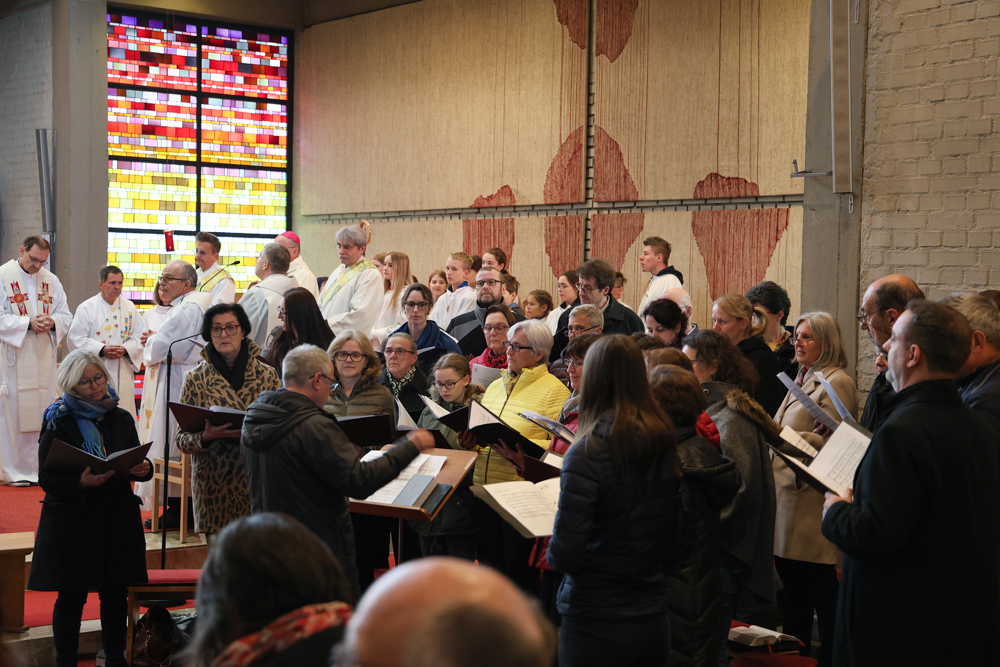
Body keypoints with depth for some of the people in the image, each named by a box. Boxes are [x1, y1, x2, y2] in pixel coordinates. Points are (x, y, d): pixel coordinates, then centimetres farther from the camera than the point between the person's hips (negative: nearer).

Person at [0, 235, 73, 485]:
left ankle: (41, 467, 11)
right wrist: (28, 323, -19)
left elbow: (66, 316, 11)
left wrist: (53, 322, -10)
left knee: (43, 410, 5)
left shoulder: (51, 280, 11)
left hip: (44, 357, 5)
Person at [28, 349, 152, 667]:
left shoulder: (121, 419, 9)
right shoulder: (58, 423, -4)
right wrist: (80, 482, -26)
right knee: (71, 596, 1)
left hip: (118, 519, 4)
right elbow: (47, 479, -9)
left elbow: (135, 465, 15)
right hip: (72, 519, -4)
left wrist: (142, 469, -9)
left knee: (116, 593, 8)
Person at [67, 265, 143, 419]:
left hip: (123, 373, 3)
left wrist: (125, 349, -11)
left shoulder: (129, 308, 10)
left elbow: (139, 337, 9)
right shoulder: (86, 308, 0)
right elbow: (75, 338, -5)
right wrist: (102, 349, -15)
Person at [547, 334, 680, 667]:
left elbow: (566, 555, -19)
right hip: (655, 620, 6)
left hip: (596, 624, -6)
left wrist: (552, 550, 1)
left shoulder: (587, 453, -19)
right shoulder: (666, 443, -1)